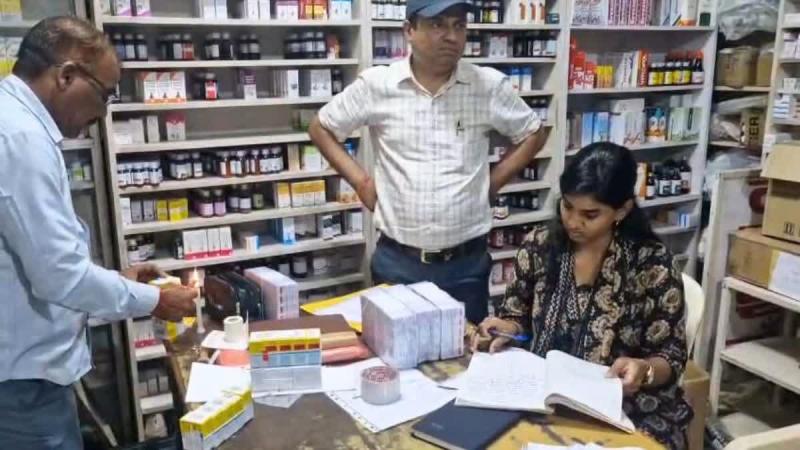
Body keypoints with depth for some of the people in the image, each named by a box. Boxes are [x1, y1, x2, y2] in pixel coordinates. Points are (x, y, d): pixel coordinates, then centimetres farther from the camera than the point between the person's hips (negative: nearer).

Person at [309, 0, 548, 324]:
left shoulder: (490, 85, -2)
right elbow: (321, 128, 8)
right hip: (396, 261, 0)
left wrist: (492, 183, 2)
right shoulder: (376, 84, -4)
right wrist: (360, 181, 0)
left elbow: (533, 135, 12)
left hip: (467, 263, 1)